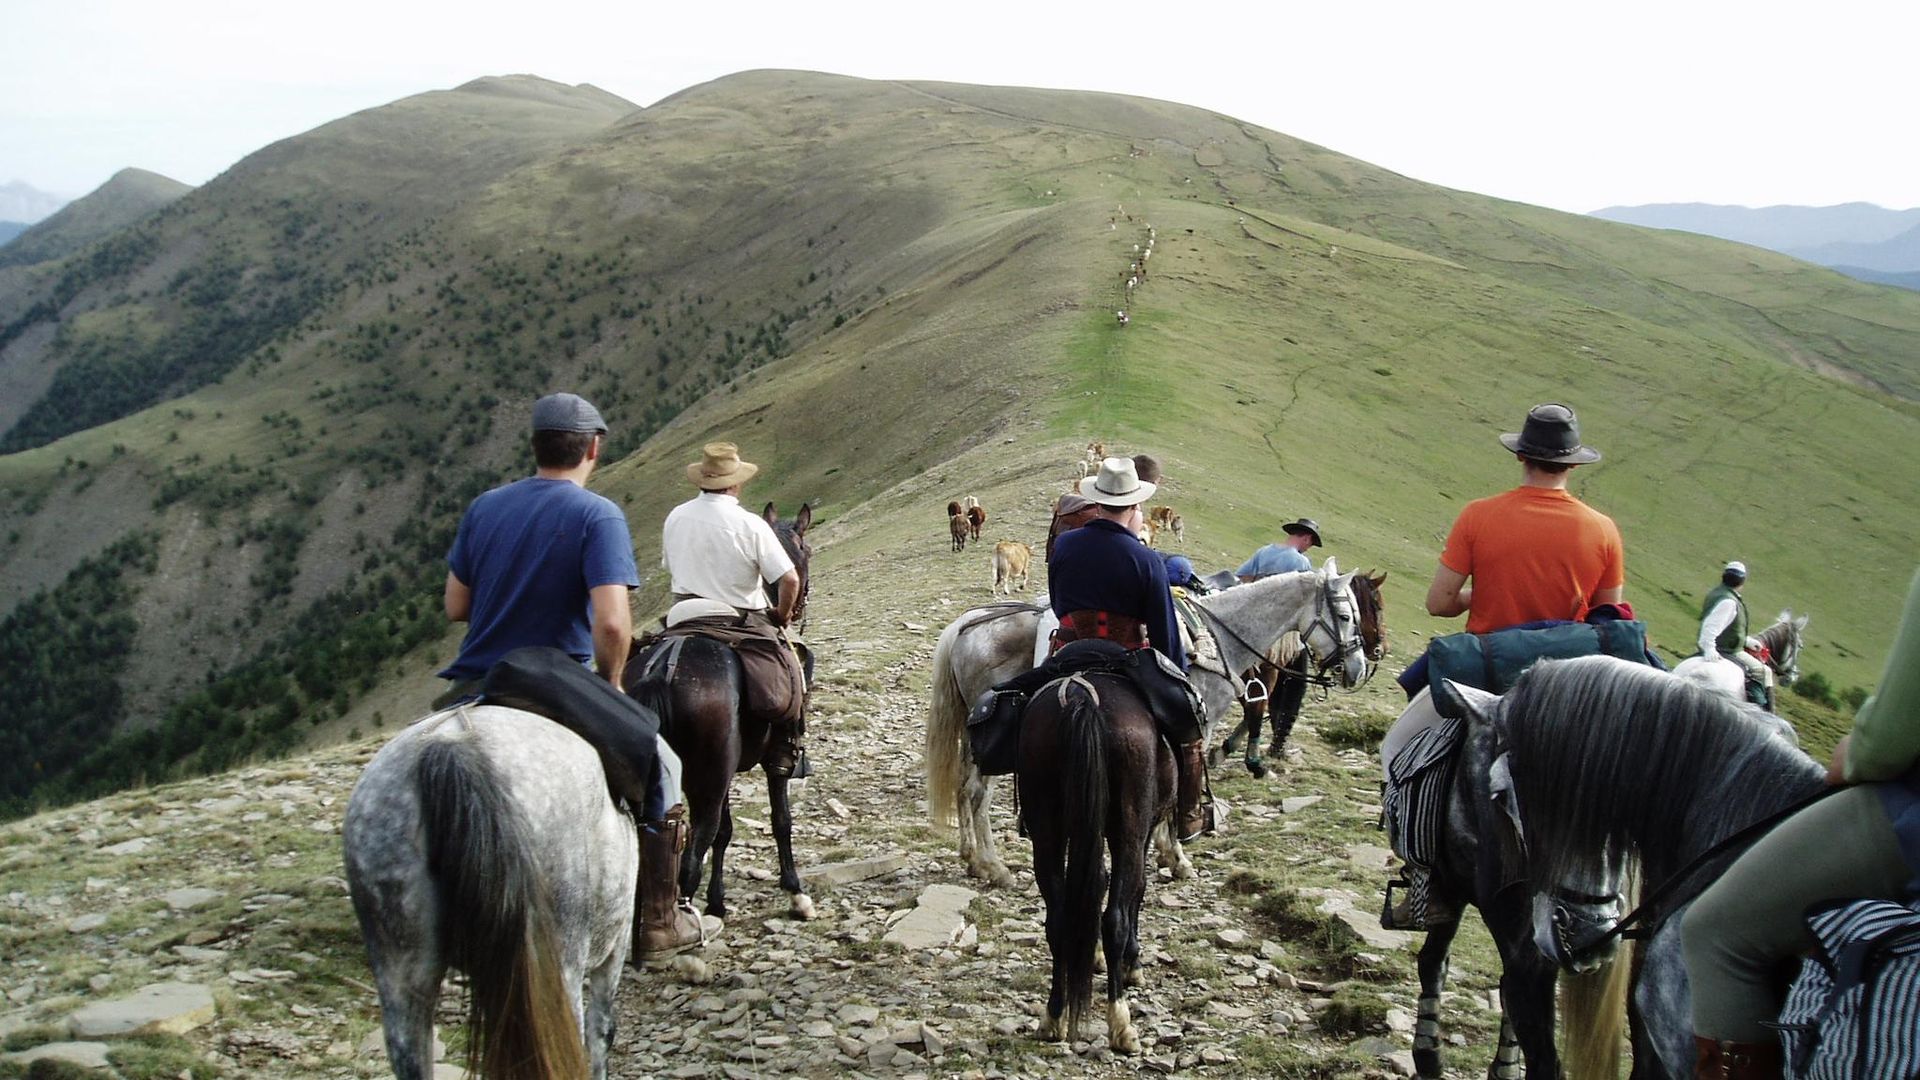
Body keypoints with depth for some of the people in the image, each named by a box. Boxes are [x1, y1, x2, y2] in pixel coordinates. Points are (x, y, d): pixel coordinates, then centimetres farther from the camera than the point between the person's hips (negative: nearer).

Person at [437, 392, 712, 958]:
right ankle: (656, 922, 18)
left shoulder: (484, 507, 4)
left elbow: (455, 606, 9)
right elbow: (611, 623, -25)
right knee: (658, 766, 15)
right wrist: (609, 681, -7)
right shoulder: (598, 515, -14)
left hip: (472, 692, 5)